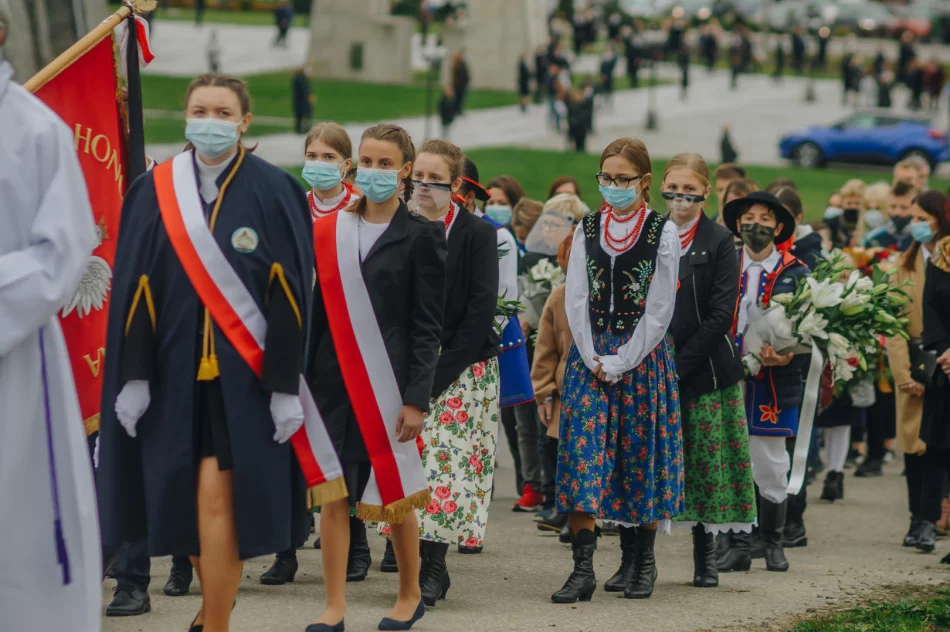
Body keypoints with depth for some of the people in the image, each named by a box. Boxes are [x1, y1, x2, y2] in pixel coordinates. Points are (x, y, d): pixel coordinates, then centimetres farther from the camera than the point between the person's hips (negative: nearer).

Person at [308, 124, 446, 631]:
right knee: (332, 491, -1)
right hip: (334, 379, 3)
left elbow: (427, 326, -3)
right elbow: (317, 312, 10)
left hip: (389, 380, -3)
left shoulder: (421, 236, 0)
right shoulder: (329, 231, 9)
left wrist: (417, 398, -10)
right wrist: (302, 381, 5)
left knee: (394, 492, 5)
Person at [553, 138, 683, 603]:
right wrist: (593, 359, -7)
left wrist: (620, 362, -12)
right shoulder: (587, 230, 8)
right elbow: (576, 301, 5)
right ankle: (583, 569, -9)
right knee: (582, 455, -7)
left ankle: (644, 560, 18)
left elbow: (659, 310, -7)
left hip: (643, 355, -3)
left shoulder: (663, 233, -3)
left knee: (640, 455, 3)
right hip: (590, 355, 3)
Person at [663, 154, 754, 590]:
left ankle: (705, 557, 16)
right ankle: (633, 558, -1)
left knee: (706, 460, 2)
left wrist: (680, 366, -13)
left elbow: (721, 315, -7)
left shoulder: (719, 242, -1)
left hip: (703, 370, -2)